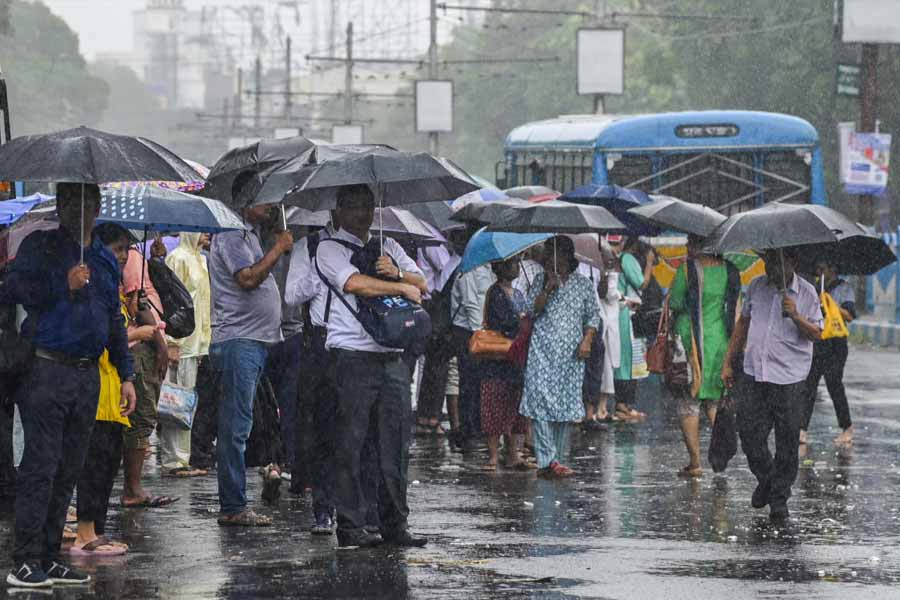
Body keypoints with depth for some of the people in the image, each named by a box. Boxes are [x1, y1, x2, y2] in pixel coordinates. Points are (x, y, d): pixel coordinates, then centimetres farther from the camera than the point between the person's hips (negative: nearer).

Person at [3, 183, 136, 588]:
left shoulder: (106, 261, 20)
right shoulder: (39, 247, 2)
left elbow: (115, 322, 24)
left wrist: (126, 375, 19)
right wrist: (64, 286, -17)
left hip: (87, 376, 6)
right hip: (46, 370, -6)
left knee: (68, 471, 6)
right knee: (40, 466, -10)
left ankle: (49, 559, 11)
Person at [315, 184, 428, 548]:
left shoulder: (387, 247, 20)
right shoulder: (330, 248, 2)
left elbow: (422, 285, 13)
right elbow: (354, 283, -15)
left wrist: (398, 272, -7)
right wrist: (402, 288, -5)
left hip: (391, 357, 6)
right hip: (352, 356, -6)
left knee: (395, 443, 4)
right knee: (350, 444, -4)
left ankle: (395, 525, 9)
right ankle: (350, 527, -1)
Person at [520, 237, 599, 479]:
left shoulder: (583, 284, 9)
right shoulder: (541, 280, 9)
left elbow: (593, 315, 11)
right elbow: (531, 309, 0)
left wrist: (586, 341, -2)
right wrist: (548, 289, -12)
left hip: (571, 352, 1)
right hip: (543, 350, -1)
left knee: (566, 404, 0)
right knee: (541, 401, -13)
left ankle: (558, 460, 5)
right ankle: (547, 459, -16)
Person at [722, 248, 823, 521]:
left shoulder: (806, 293, -2)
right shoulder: (756, 286, 7)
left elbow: (817, 334, -3)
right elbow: (743, 323, 17)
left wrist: (796, 317, -21)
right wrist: (728, 362, 16)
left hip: (789, 378, -3)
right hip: (753, 374, 3)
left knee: (787, 441, 0)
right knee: (749, 434, 1)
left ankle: (779, 498, 12)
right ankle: (765, 480, 27)